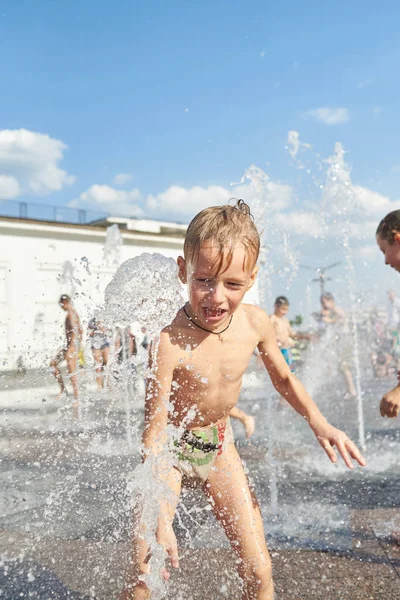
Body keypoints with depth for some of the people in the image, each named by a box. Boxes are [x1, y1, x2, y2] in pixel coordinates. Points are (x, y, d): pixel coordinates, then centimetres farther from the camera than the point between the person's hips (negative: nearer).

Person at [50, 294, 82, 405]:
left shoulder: (70, 314, -15)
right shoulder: (74, 313, 15)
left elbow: (74, 331, -24)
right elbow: (80, 330, 21)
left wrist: (71, 349, -26)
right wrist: (78, 345, 27)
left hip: (72, 346, -10)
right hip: (71, 345, 10)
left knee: (72, 372, -6)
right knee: (53, 364, 15)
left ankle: (76, 399, 0)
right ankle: (63, 389, 17)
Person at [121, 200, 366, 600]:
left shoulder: (255, 322, -15)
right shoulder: (171, 343, -31)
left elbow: (283, 377, 6)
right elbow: (154, 431, -27)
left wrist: (319, 423, -4)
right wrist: (158, 520, -31)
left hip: (219, 444, 4)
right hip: (171, 448, -4)